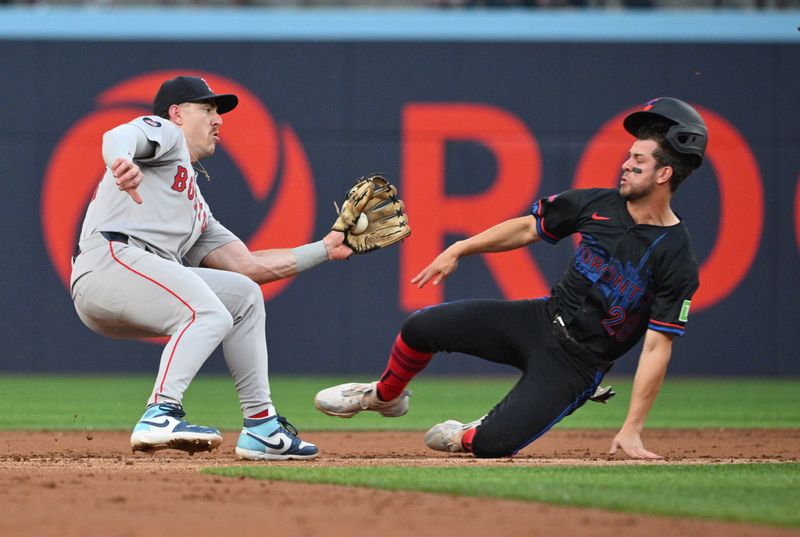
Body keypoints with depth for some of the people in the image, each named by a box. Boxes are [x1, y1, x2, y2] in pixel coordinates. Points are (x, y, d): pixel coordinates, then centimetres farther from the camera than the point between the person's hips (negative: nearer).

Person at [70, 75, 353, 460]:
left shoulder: (197, 208, 36)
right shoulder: (163, 132, 13)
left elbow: (246, 264, 30)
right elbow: (118, 136, -12)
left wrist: (325, 250, 30)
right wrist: (121, 162, -38)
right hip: (109, 259, -9)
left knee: (244, 294, 17)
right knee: (211, 315, -26)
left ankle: (261, 426, 11)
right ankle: (160, 416, -37)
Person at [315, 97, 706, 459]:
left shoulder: (677, 261, -19)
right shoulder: (598, 204, -2)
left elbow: (657, 347, -19)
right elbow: (528, 228, 12)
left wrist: (631, 430, -23)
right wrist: (460, 249, 9)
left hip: (578, 364, -5)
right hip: (542, 319, 5)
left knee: (492, 445, -21)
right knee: (421, 327, -2)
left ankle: (464, 437, 17)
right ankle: (384, 395, 30)